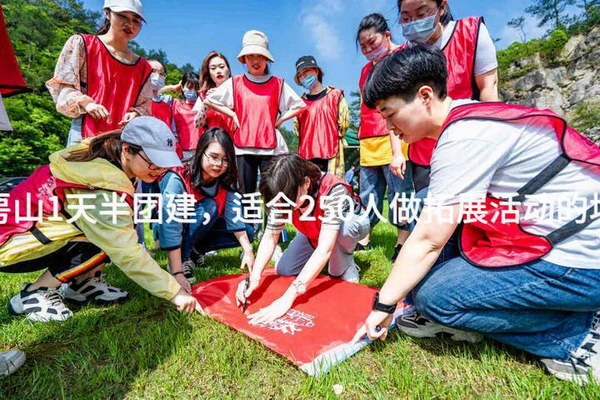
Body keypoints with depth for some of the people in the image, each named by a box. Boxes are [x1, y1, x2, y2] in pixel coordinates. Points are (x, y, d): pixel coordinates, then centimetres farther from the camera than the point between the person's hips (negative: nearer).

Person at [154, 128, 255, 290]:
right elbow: (170, 228, -37)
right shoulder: (177, 179, -32)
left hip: (200, 231, 6)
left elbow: (234, 216, -21)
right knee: (209, 206, -32)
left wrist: (248, 251, -31)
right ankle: (183, 258, -17)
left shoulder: (225, 182, -14)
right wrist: (177, 273, -41)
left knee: (247, 233, -8)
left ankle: (194, 250, 2)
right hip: (168, 229, -6)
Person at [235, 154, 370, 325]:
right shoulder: (283, 194, -26)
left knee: (341, 227, -39)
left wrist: (288, 297, -51)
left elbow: (325, 248, -47)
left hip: (352, 222, -4)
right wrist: (254, 277, -37)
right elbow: (270, 238, -21)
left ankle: (344, 265, -9)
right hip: (315, 233, 5)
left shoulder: (333, 190, -41)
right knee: (283, 270, -7)